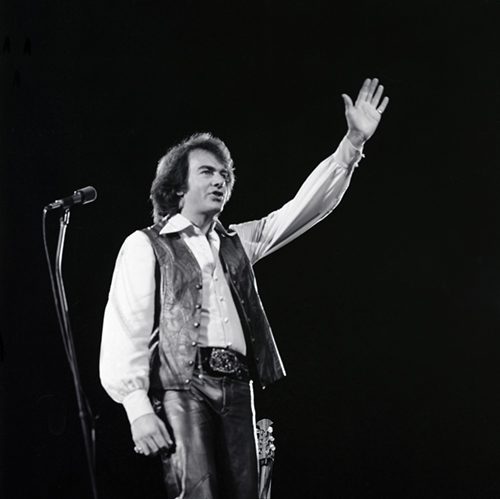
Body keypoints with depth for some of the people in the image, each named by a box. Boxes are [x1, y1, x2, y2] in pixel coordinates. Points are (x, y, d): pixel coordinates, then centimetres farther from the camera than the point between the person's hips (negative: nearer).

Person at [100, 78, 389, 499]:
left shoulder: (236, 243, 22)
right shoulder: (145, 247, 6)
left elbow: (305, 208, 17)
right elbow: (125, 332, -2)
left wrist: (353, 143, 9)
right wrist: (137, 408, -14)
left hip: (236, 391, 5)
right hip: (182, 388, -5)